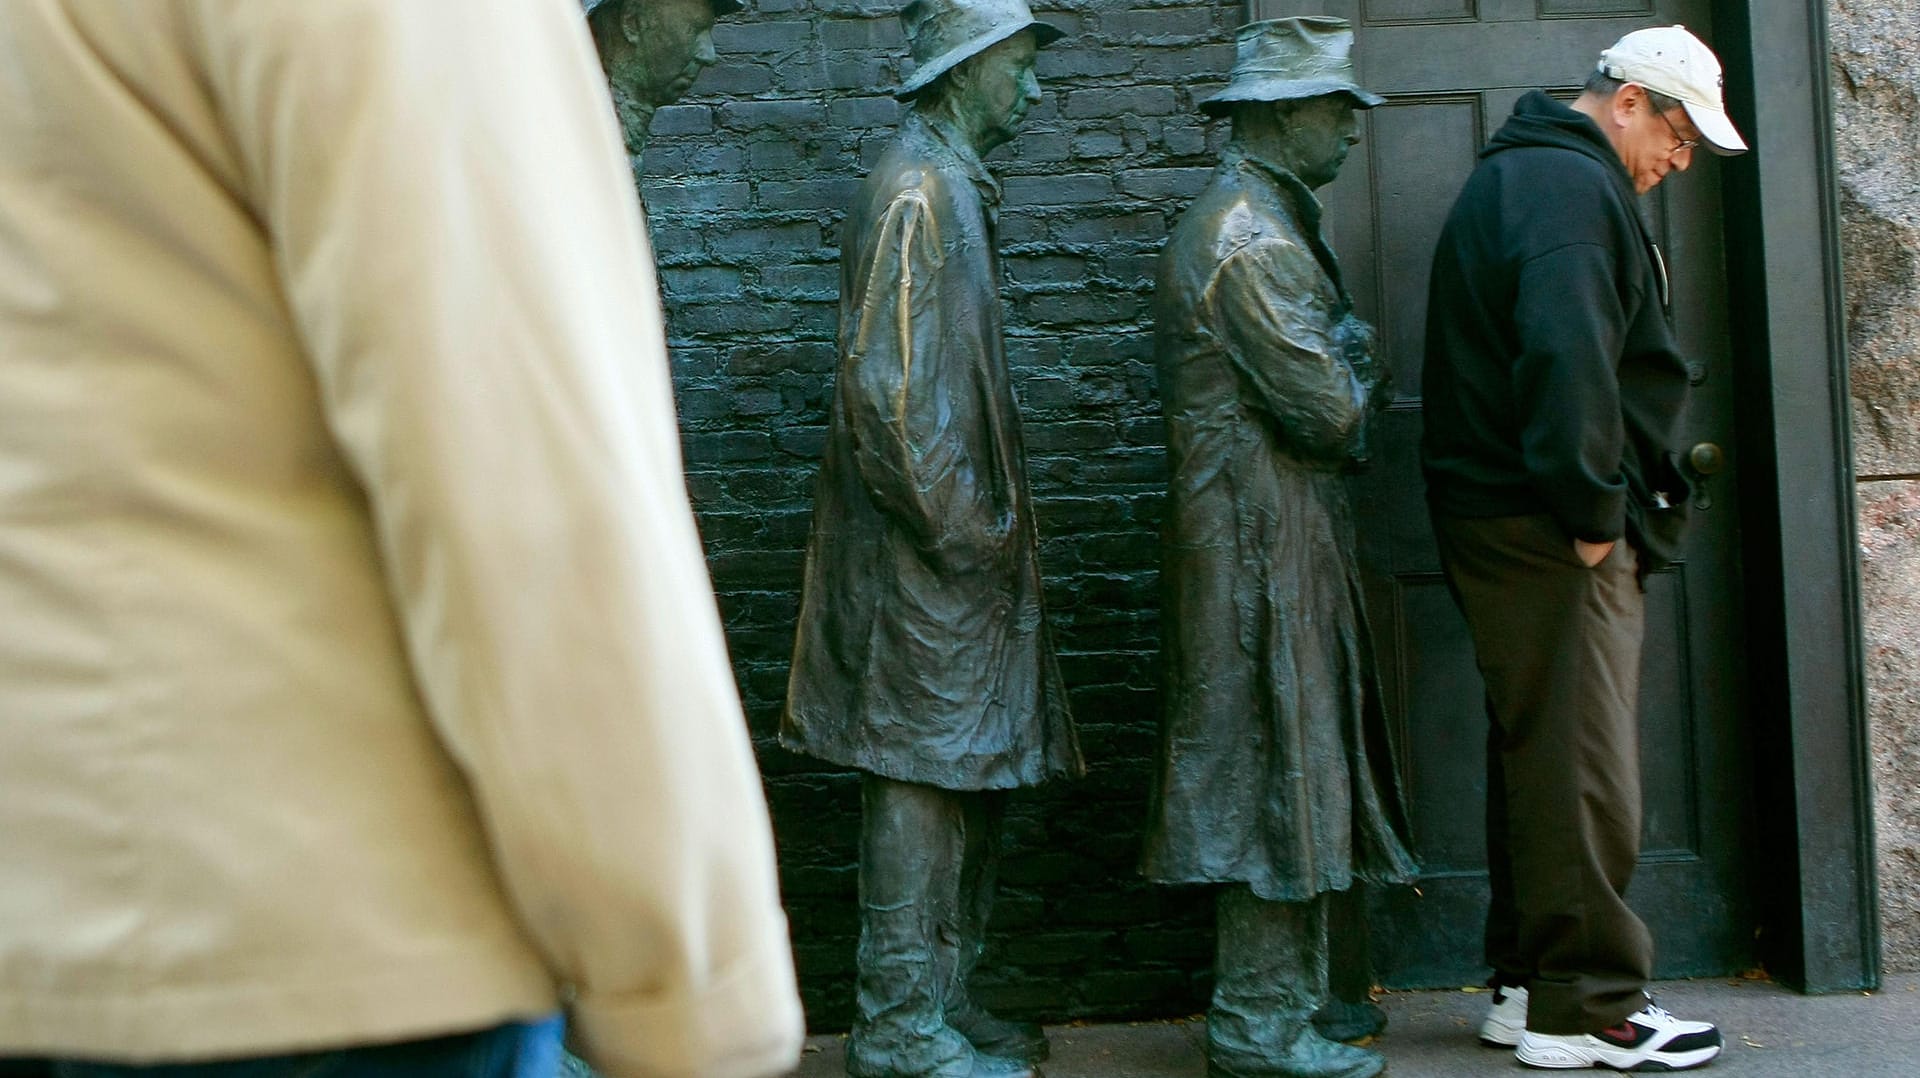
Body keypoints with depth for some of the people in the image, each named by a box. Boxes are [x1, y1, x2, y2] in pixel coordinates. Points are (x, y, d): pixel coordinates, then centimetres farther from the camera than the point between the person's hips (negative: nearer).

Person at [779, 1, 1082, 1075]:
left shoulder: (959, 187, 17)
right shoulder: (916, 190, -13)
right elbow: (890, 391, -20)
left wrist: (996, 526, 15)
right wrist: (967, 534, -16)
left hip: (969, 549, 10)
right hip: (926, 554, -10)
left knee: (974, 777, 13)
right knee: (924, 775, -4)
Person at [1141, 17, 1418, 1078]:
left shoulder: (1256, 221, 18)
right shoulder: (1251, 237, -17)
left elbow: (1323, 392, 22)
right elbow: (1325, 408, -19)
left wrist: (1347, 378, 2)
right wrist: (1359, 381, 1)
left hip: (1276, 541, 11)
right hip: (1263, 544, -11)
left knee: (1283, 770, 14)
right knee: (1276, 766, -5)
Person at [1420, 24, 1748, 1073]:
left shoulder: (1522, 173, 22)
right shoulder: (1570, 184, -12)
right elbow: (1567, 360, -26)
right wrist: (1594, 510, -19)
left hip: (1515, 526, 11)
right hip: (1548, 528, -11)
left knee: (1539, 756, 14)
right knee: (1581, 764, -5)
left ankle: (1528, 985, 21)